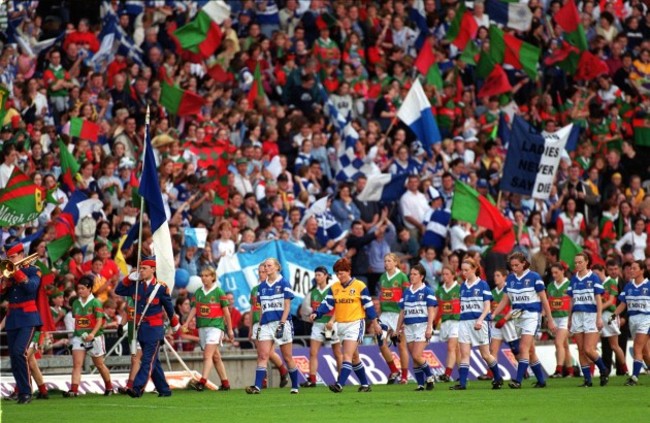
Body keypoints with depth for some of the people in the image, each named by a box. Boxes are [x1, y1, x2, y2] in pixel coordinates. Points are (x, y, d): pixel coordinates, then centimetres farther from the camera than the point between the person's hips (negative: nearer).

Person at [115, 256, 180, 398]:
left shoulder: (161, 287, -7)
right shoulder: (136, 285, 5)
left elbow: (169, 308, 4)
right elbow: (118, 291, 8)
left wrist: (175, 325, 15)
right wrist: (129, 278, -4)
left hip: (154, 329, -6)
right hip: (140, 328, 6)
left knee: (148, 361, -13)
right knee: (153, 362, 11)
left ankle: (137, 388, -22)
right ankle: (164, 390, 19)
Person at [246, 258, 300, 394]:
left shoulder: (283, 284, -2)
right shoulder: (262, 286, 13)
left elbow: (287, 306, -6)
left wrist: (282, 324, -15)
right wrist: (259, 325, 12)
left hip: (282, 323, -4)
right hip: (266, 325, 4)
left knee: (288, 357, 3)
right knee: (262, 356, -10)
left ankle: (295, 387, 15)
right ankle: (257, 387, -19)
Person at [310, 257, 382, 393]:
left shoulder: (360, 286, -6)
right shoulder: (334, 288, 7)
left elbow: (368, 305, -2)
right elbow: (327, 304, 2)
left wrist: (375, 323, 2)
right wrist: (316, 314, -15)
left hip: (355, 324, -6)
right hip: (341, 325, 6)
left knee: (347, 356, -17)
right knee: (354, 357, 13)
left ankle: (340, 384, -26)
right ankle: (365, 384, 25)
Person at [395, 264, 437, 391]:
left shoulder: (427, 291, -2)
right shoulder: (406, 292, 14)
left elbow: (431, 311, -7)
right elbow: (402, 312, 17)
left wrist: (429, 328, -15)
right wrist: (398, 329, 15)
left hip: (422, 326, -6)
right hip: (409, 327, 6)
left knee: (417, 356, -15)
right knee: (414, 359, 2)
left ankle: (430, 376, 5)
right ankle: (420, 384, 7)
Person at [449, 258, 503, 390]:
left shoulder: (483, 285, -4)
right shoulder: (463, 286, 11)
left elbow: (487, 306, -8)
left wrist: (480, 320, -21)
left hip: (479, 323, -4)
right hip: (464, 322, 4)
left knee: (485, 354, 5)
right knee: (464, 354, -5)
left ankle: (498, 378, 23)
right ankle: (462, 383, -10)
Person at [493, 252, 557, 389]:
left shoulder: (534, 277, -7)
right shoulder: (510, 279, 8)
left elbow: (544, 300, -4)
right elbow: (505, 300, 14)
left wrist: (550, 320, -3)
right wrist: (493, 315, 4)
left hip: (532, 315, -6)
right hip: (517, 316, 6)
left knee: (524, 348, -16)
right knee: (530, 351, 9)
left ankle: (518, 380, -22)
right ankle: (541, 380, 18)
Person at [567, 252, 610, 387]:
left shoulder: (593, 278, -3)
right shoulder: (574, 279, 12)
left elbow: (598, 299, -6)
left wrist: (599, 318, -13)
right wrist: (570, 319, 15)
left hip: (591, 315, -5)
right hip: (577, 315, 5)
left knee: (588, 350, -13)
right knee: (581, 350, 1)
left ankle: (603, 371, 10)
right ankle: (587, 380, 5)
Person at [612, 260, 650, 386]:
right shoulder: (628, 286, 9)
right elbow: (623, 304, 12)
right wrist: (614, 314, -2)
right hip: (632, 318, 5)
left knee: (637, 348, -15)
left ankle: (634, 377, -16)